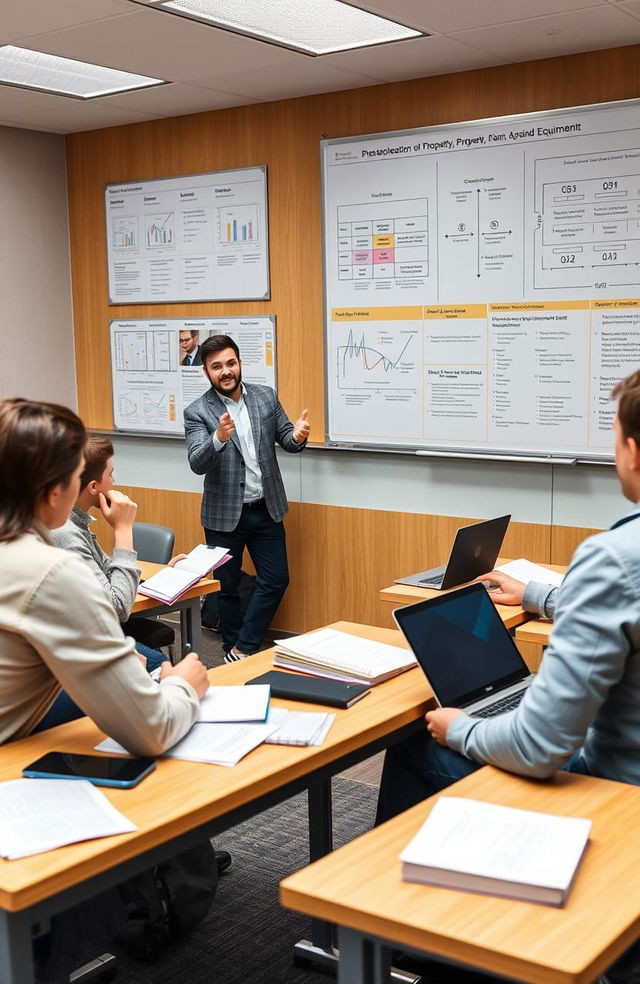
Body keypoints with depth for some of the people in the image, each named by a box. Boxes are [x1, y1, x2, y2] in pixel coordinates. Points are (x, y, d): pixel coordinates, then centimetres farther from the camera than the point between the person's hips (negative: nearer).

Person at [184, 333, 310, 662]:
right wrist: (218, 438, -40)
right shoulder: (197, 412, -10)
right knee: (227, 586, 10)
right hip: (224, 514, -3)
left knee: (276, 580, 6)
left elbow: (285, 437, 5)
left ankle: (241, 650, 18)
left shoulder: (266, 396, 0)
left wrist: (297, 436, -20)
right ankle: (232, 648, 30)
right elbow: (197, 463, -20)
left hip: (266, 509, 3)